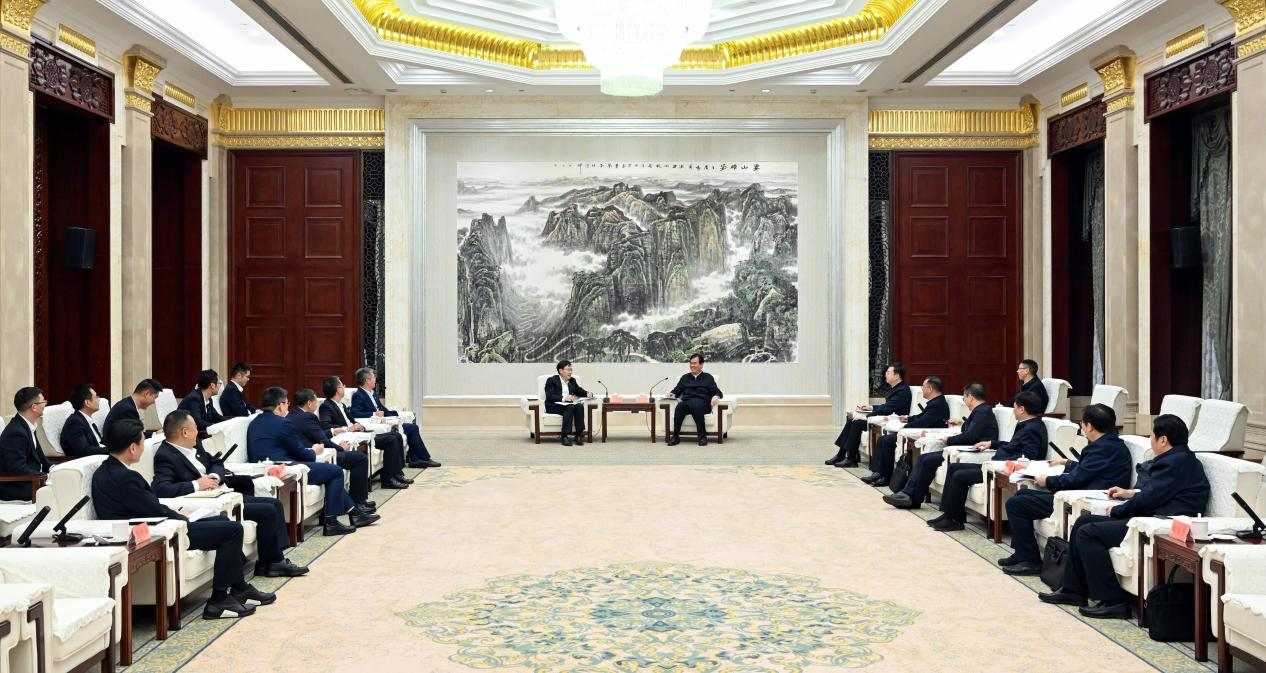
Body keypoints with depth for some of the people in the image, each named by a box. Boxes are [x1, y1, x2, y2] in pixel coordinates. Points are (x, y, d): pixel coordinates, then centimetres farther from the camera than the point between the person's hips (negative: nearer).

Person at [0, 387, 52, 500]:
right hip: (13, 488, -10)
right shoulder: (16, 432, -21)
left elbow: (38, 456, 17)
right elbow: (17, 470, -25)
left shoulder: (26, 426, 8)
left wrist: (52, 468, -1)